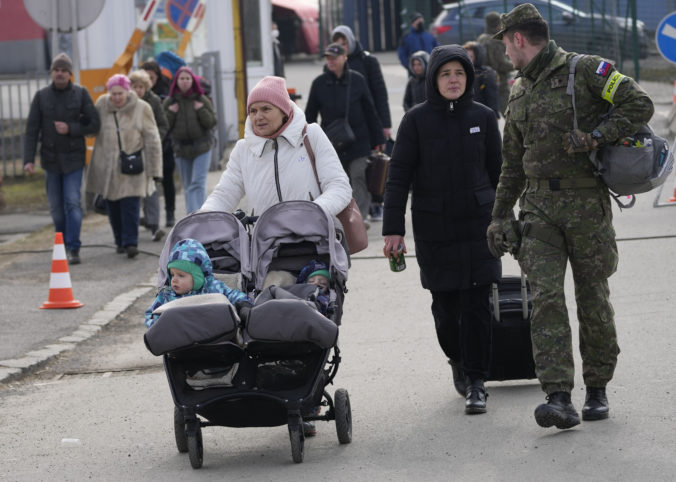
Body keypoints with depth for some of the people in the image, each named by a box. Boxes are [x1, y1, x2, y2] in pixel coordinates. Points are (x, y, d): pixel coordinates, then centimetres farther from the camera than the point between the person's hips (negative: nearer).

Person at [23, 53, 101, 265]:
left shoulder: (81, 94, -2)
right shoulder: (41, 96, 2)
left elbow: (94, 124, 0)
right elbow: (31, 129, 0)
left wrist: (70, 129, -14)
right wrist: (29, 159, -8)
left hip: (73, 157, -2)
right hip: (50, 158, 2)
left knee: (72, 202, -11)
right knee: (56, 206, 7)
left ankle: (73, 249, -10)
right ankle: (62, 246, 21)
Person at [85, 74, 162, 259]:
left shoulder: (141, 108, -5)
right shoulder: (102, 105, 1)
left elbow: (152, 141, -2)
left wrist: (153, 170, -5)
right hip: (107, 167, 3)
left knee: (130, 205, -12)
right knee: (113, 207, 7)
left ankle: (130, 242, -12)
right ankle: (120, 241, 20)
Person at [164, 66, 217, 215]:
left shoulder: (202, 100, 1)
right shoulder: (169, 102, 5)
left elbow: (211, 122, -1)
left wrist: (201, 110, -13)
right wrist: (170, 113, -10)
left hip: (201, 147, -3)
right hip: (181, 149, 3)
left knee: (198, 183, -13)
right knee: (187, 186, 9)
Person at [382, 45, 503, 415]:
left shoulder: (483, 117, 4)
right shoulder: (416, 120, -1)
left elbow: (497, 171, 12)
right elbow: (398, 177, -1)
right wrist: (393, 229, -6)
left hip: (478, 224, 0)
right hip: (433, 229, 0)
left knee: (476, 304, -6)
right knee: (445, 305, 6)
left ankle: (475, 382, -1)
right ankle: (458, 362, 31)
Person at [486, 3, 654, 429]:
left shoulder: (587, 71, -4)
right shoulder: (519, 92, 17)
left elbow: (640, 104, -11)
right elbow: (512, 163, 23)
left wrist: (593, 137, -19)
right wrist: (500, 216, 20)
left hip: (587, 202, -4)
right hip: (539, 206, 4)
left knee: (593, 298, 4)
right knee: (545, 297, -12)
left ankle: (597, 389, 21)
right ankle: (560, 398, -19)